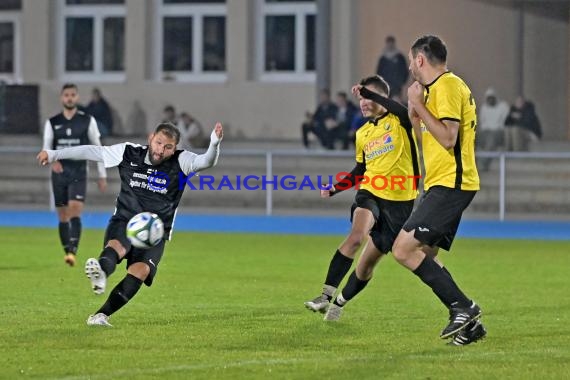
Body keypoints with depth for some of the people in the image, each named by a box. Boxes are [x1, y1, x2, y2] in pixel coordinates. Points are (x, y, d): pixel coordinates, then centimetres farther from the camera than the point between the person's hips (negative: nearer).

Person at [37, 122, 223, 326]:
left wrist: (214, 144, -42)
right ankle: (100, 273, -68)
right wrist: (55, 154, 14)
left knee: (141, 270, -26)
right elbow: (91, 151, 9)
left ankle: (101, 315, -28)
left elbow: (206, 161, -20)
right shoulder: (129, 153, 1)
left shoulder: (180, 162, -3)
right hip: (123, 223, 0)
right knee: (116, 246, -34)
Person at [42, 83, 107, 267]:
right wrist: (52, 160, -20)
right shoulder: (52, 122, 6)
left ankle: (73, 251, -27)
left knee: (75, 211, -18)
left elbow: (97, 148, 7)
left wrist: (102, 175, 6)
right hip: (59, 173, 3)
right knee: (62, 216, 6)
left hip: (79, 173, -2)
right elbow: (46, 148, 4)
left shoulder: (87, 121, 2)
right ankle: (67, 252, 15)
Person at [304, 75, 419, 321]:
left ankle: (339, 303, 26)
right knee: (357, 236, -29)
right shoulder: (362, 134, 13)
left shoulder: (399, 121, -3)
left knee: (367, 263, 4)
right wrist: (334, 189, 11)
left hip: (399, 200, -3)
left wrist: (366, 92, -28)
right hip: (370, 193, 3)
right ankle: (326, 296, -30)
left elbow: (401, 110, -29)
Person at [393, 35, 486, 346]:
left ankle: (463, 308, -13)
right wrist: (415, 115, 15)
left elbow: (448, 138, -21)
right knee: (423, 258, 9)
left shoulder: (447, 86, -11)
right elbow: (428, 142, 26)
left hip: (449, 184, -10)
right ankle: (468, 323, 9)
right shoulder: (435, 88, 20)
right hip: (441, 184, 10)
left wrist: (419, 106, -14)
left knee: (404, 249, -16)